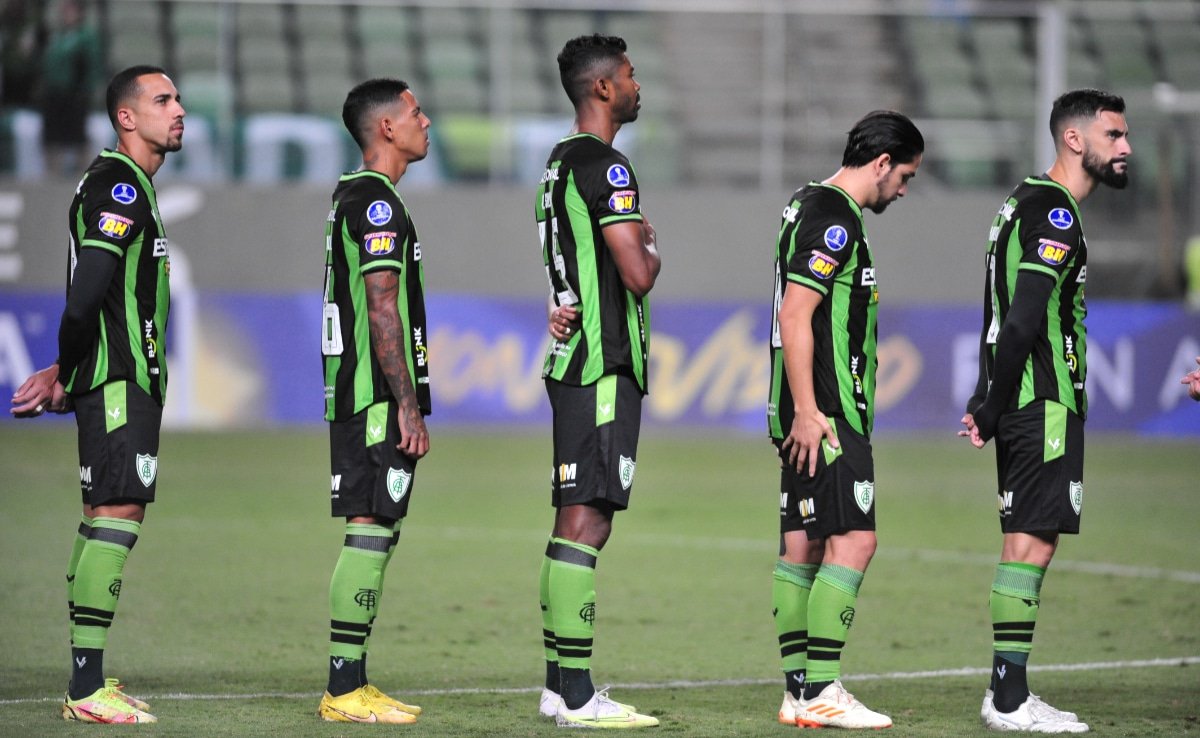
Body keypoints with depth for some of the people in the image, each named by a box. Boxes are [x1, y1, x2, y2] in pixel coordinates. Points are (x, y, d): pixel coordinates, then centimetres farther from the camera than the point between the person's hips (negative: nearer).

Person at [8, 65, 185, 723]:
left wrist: (64, 375, 17)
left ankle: (87, 681, 13)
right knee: (117, 514, -13)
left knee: (103, 516, 10)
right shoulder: (119, 187, -14)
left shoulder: (127, 186, 20)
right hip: (118, 382, -10)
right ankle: (87, 688, -15)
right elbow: (86, 293, -21)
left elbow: (90, 297, 22)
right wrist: (64, 376, -12)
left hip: (124, 382, 10)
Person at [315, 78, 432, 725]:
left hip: (355, 398, 10)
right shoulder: (377, 201, -13)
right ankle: (345, 689, -11)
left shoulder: (353, 197, 19)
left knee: (375, 530, 11)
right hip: (378, 399, -10)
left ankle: (353, 684, 12)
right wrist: (408, 407, -19)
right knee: (371, 529, -10)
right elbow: (383, 311, -19)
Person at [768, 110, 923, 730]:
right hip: (826, 416, -11)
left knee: (802, 546, 9)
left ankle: (797, 692, 10)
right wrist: (808, 412, -22)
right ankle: (820, 691, -13)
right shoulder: (835, 219, -14)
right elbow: (794, 315, -20)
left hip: (810, 416, 11)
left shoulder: (811, 207, 18)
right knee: (853, 541, -11)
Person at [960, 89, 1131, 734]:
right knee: (1032, 540, -9)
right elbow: (1022, 322, -21)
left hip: (1026, 406, 10)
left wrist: (987, 406, 16)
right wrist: (992, 410, -16)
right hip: (1045, 407, -10)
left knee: (1026, 541, 12)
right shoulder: (1056, 215, -14)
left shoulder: (1028, 204, 18)